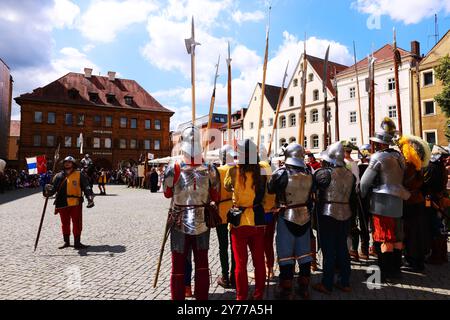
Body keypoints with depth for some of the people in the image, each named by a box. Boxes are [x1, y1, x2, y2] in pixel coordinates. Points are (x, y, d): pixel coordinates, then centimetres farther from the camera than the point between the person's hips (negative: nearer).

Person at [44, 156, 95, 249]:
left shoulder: (79, 175, 1)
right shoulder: (58, 176, 9)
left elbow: (86, 187, -3)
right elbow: (53, 188, 5)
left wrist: (90, 198, -15)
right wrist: (48, 191, -18)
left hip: (76, 203, -3)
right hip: (62, 204, 3)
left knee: (77, 223, 2)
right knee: (65, 224, 13)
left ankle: (77, 242, 13)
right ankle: (66, 242, 28)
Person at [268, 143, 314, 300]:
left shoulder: (281, 173, -16)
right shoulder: (308, 173, -3)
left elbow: (269, 190, -5)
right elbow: (311, 194, 6)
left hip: (287, 218, -4)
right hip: (305, 217, 5)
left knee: (286, 254, 6)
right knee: (304, 253, 16)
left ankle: (286, 291, 15)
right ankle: (304, 288, 29)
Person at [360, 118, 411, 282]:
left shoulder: (378, 157, -13)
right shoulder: (399, 156, 8)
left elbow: (365, 181, -9)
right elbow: (399, 178, 14)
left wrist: (361, 196, 6)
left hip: (382, 202, -7)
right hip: (397, 201, 7)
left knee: (382, 238, 1)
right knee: (396, 236, 15)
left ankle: (385, 273, 9)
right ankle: (396, 270, 27)